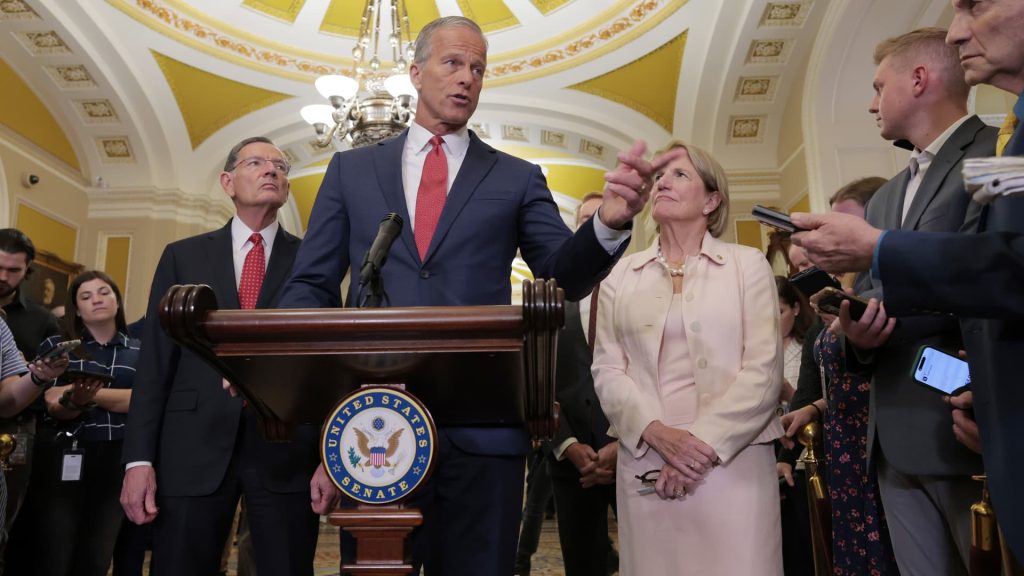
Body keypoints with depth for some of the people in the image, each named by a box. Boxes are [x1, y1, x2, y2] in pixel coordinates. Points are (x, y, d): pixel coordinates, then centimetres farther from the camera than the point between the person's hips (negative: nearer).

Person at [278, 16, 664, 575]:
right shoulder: (351, 169, 11)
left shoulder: (517, 178, 8)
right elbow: (311, 284, 9)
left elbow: (562, 276, -2)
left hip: (481, 423, 0)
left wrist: (609, 223, -23)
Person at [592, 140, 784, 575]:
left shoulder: (748, 265, 6)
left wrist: (706, 443, -12)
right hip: (644, 464, 2)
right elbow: (607, 370, 4)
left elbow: (764, 369, -3)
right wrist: (657, 433, -12)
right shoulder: (622, 275, 11)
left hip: (733, 463, -1)